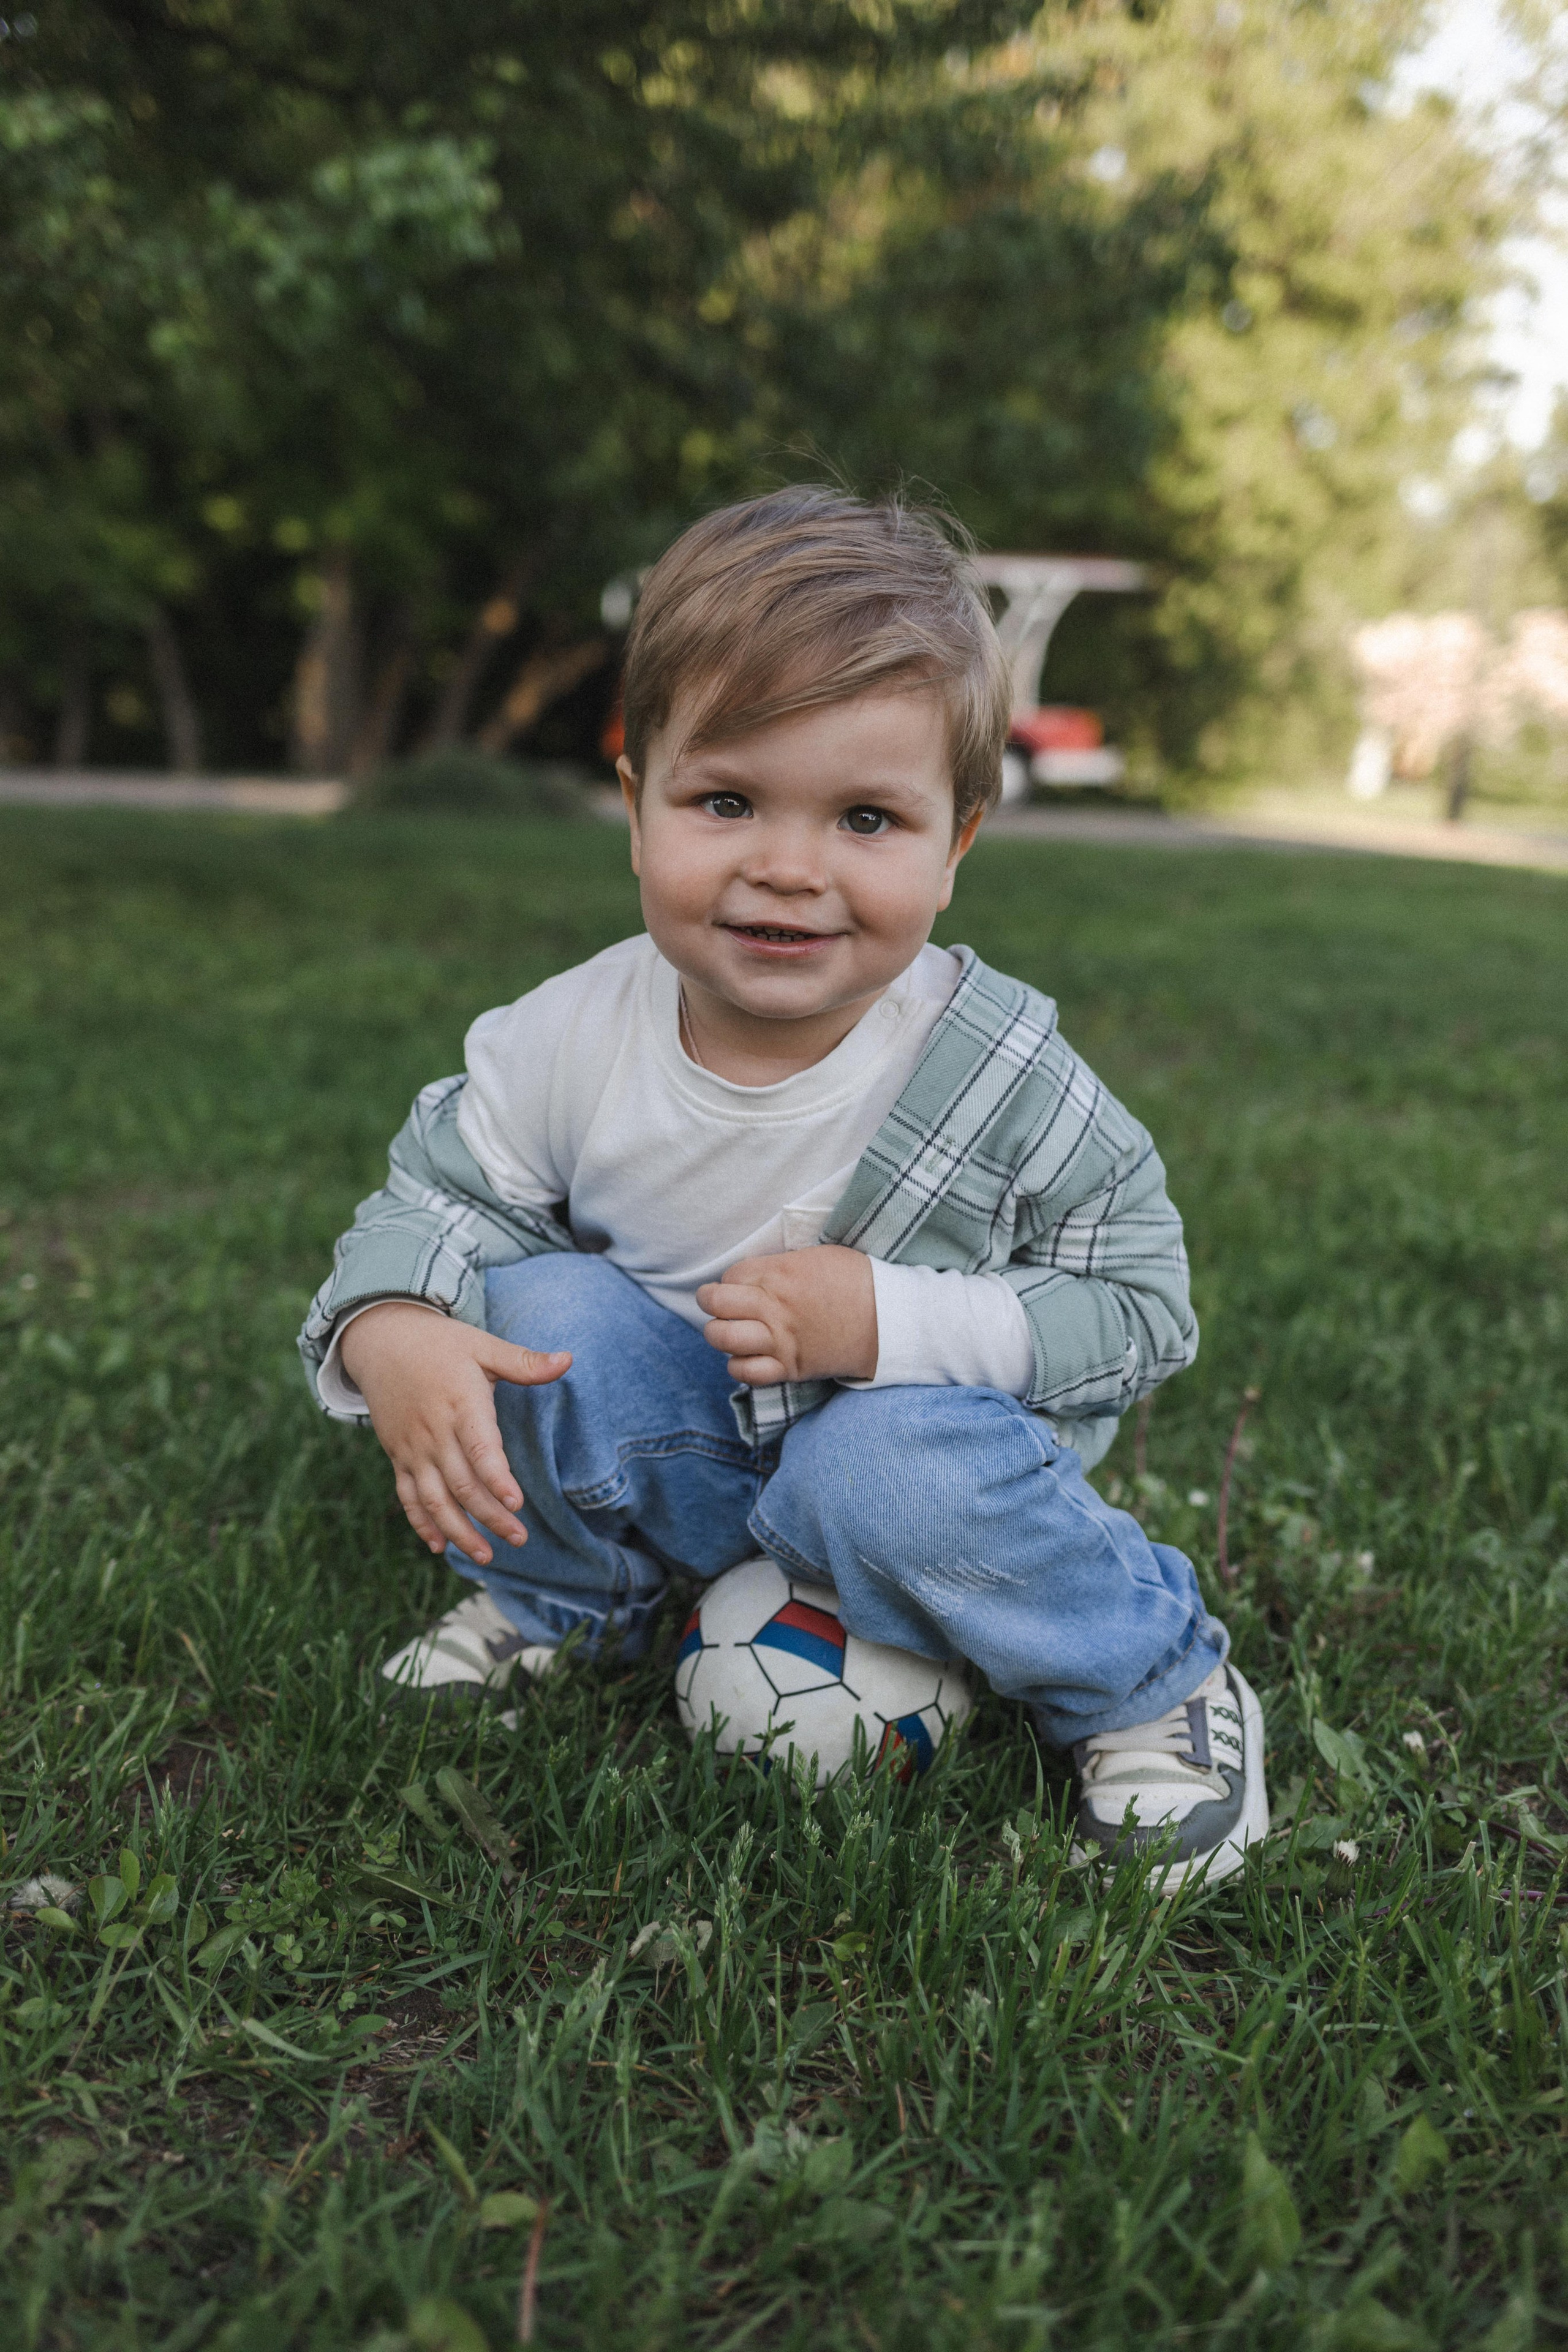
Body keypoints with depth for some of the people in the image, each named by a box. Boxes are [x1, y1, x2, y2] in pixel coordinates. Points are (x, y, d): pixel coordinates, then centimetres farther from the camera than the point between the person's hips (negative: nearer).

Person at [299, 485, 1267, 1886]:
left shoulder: (1001, 1076, -23)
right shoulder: (571, 1042, -18)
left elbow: (1145, 1305, -17)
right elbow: (434, 1202, -5)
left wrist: (889, 1320, -31)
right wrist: (391, 1336, -30)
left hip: (920, 1442, -2)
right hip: (679, 1458, 3)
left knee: (895, 1470, -35)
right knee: (545, 1311, -23)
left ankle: (1156, 1683, -4)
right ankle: (553, 1598, 8)